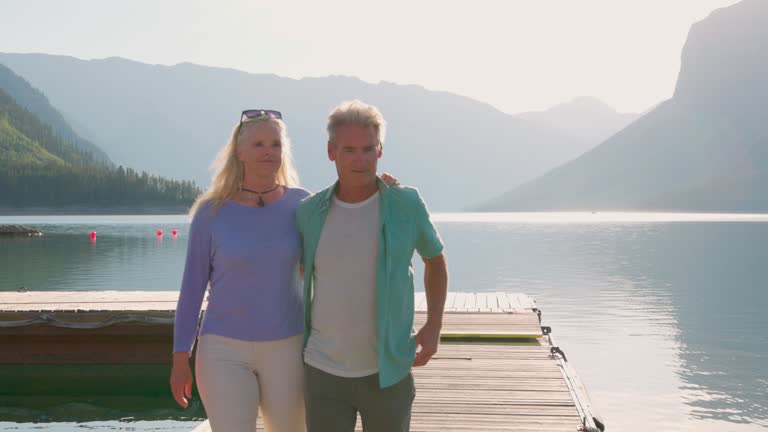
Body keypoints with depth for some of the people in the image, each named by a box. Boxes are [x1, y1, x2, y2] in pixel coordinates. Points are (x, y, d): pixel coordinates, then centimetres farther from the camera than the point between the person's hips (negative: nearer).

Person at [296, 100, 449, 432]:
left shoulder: (406, 204, -7)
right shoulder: (310, 212, -2)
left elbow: (435, 259, 10)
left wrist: (433, 326, 1)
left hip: (387, 371, -1)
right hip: (324, 371, 1)